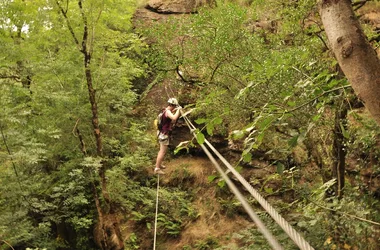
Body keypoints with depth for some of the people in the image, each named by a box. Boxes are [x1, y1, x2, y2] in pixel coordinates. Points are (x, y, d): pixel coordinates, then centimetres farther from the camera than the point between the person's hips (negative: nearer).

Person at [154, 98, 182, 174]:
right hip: (164, 134, -10)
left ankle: (159, 164, 34)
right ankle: (157, 169, -6)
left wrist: (175, 110, 21)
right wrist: (178, 110, -26)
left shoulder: (166, 110, 9)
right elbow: (174, 118, -40)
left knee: (161, 150, 22)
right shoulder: (167, 112, -20)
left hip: (162, 133, 10)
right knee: (163, 152, -7)